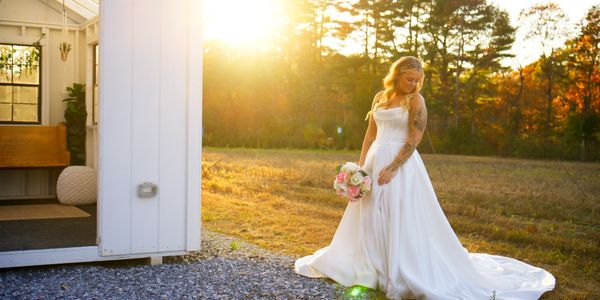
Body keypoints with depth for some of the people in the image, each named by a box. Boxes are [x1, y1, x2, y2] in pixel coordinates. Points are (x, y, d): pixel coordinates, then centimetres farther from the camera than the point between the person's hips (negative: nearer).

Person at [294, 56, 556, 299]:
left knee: (402, 220, -5)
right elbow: (370, 134, 14)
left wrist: (392, 168, -20)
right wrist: (361, 166, 6)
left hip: (401, 164, -6)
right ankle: (370, 265, 26)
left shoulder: (416, 100, -5)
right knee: (369, 218, 12)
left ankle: (405, 275, 5)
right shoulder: (380, 97, 12)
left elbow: (414, 139, -12)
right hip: (375, 161, 6)